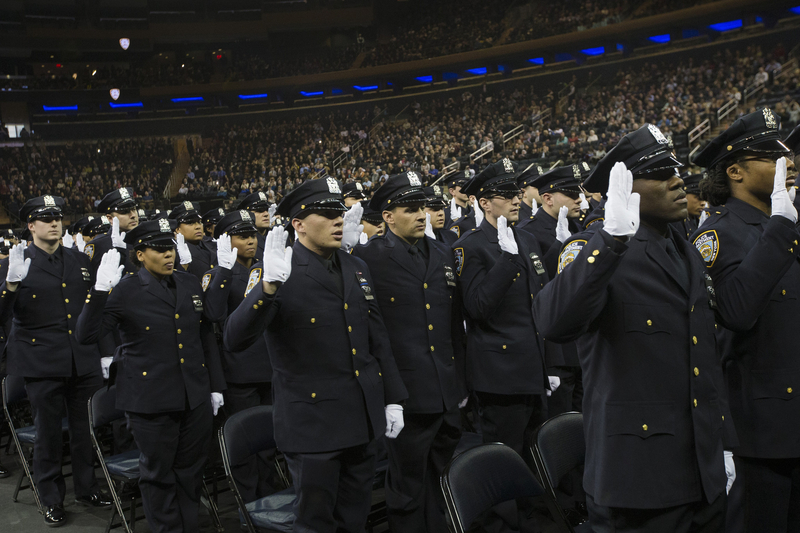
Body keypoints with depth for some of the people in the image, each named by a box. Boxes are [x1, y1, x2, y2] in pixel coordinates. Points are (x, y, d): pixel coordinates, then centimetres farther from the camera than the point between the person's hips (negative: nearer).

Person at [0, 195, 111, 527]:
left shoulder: (80, 260, 9)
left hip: (84, 361, 3)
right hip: (42, 364, -3)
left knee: (86, 428, 11)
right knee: (48, 433, 8)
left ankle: (87, 488, 30)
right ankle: (51, 500, 24)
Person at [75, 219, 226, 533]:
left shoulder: (190, 284, 5)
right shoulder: (125, 292, -9)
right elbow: (85, 335, -14)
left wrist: (215, 386, 11)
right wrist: (100, 291, -25)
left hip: (195, 397, 4)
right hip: (151, 399, -4)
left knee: (191, 470, 15)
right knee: (158, 472, 10)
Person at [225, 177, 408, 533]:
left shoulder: (357, 268, 7)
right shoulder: (283, 276, -14)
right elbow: (234, 340, -26)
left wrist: (393, 398, 10)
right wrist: (269, 286, -40)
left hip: (363, 421, 6)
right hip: (314, 423, -6)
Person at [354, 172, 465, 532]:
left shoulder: (442, 253, 9)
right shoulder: (368, 257, -9)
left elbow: (455, 323, 13)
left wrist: (461, 381, 15)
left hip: (447, 394, 5)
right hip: (407, 394, -5)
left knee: (440, 483, 18)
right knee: (408, 488, 10)